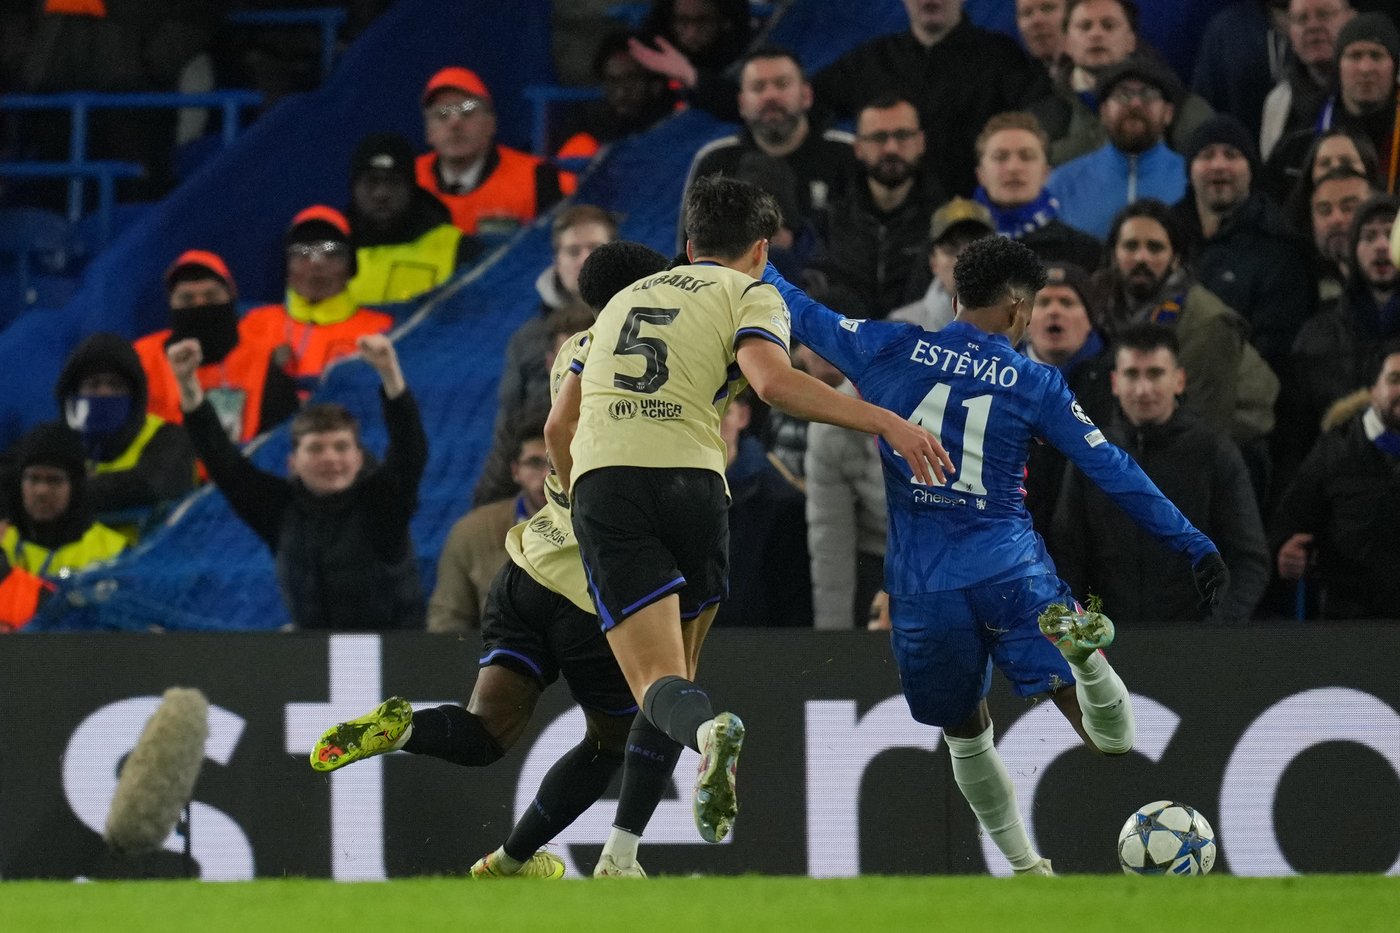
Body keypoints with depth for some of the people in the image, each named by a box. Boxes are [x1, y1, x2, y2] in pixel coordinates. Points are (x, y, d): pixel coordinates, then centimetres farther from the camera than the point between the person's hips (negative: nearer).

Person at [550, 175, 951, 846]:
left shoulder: (624, 299, 29)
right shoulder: (749, 294, 13)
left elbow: (559, 425, 31)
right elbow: (771, 381, -10)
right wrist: (885, 423, -8)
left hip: (599, 481, 2)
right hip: (689, 481, -2)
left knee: (657, 680, -9)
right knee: (679, 664, 17)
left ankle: (706, 731, -43)